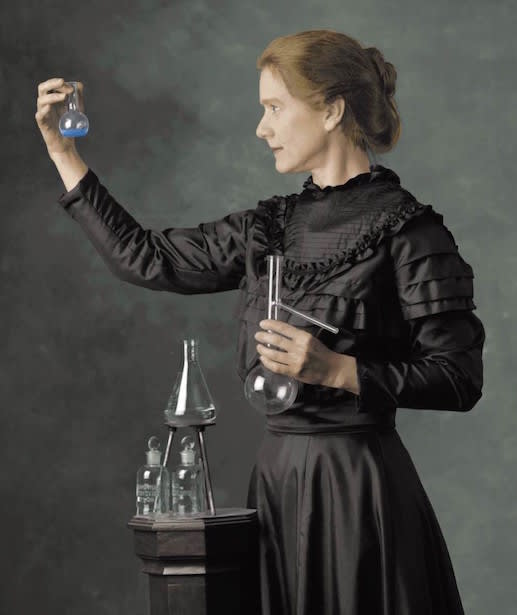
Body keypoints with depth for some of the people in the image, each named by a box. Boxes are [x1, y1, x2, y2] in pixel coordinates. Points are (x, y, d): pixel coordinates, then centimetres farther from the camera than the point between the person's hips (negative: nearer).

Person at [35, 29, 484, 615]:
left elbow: (460, 378, -12)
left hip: (360, 483, -6)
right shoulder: (272, 225, 10)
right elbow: (145, 258, 16)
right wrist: (61, 152, 16)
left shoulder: (405, 229, -9)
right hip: (277, 473, 6)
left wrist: (336, 369, -21)